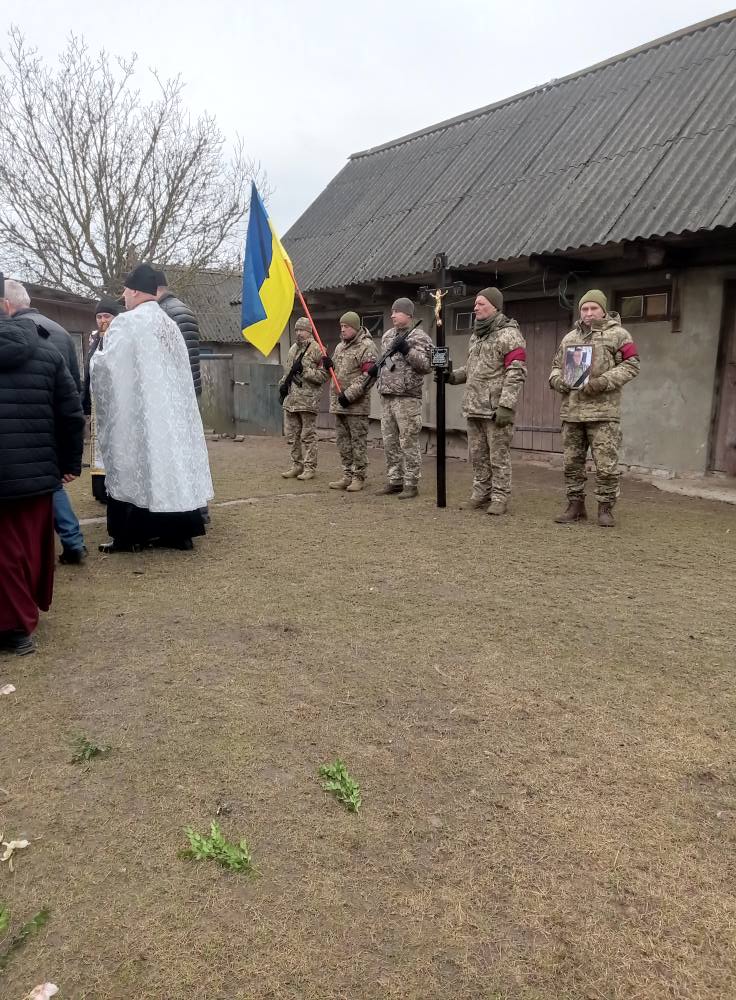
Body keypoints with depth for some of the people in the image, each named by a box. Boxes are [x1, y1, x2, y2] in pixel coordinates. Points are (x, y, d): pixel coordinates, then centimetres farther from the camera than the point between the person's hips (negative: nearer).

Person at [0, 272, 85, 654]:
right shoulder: (47, 350, 2)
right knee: (34, 547, 18)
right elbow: (71, 414, 3)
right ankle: (31, 608, 36)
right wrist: (70, 462, 12)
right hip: (37, 471, 4)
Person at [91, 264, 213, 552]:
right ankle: (178, 531, 12)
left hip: (134, 411, -7)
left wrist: (96, 355, 9)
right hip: (170, 409, 7)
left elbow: (106, 366, -13)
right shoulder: (169, 324, 11)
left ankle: (127, 536, 6)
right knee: (170, 463, 9)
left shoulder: (125, 323, -12)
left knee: (132, 468, 1)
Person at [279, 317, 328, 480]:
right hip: (291, 398, 7)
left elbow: (323, 375, -12)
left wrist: (304, 370, -18)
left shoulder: (317, 350, -6)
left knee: (308, 435, -2)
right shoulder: (293, 349, 17)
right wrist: (283, 385, 11)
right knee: (292, 435, 11)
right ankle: (297, 465, 21)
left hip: (308, 399, -7)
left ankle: (310, 467, 5)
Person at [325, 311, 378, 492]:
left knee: (358, 441, -2)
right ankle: (347, 475, 20)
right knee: (342, 441, 11)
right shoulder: (340, 347, 18)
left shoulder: (367, 346, -9)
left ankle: (359, 477, 5)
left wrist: (349, 395, -20)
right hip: (338, 403, 8)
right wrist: (329, 365, 4)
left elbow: (367, 376, -16)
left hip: (357, 404, -8)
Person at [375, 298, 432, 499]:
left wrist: (407, 350, -21)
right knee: (390, 442, 10)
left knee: (408, 443, -5)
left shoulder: (419, 337, -4)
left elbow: (425, 365, -13)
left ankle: (411, 484, 2)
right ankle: (394, 481, 19)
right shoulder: (387, 336, 17)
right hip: (386, 396, 7)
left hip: (407, 397, -7)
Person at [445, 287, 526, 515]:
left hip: (496, 408, -8)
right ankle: (481, 494, 23)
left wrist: (506, 405, -22)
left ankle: (500, 498, 6)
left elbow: (516, 373, -15)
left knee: (498, 455, -2)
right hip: (474, 406, 8)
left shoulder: (508, 334, -9)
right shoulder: (476, 335, 18)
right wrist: (453, 376, 9)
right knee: (477, 454, 13)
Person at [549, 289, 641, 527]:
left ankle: (605, 509, 8)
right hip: (571, 410, 5)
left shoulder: (618, 334, 2)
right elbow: (556, 365, 25)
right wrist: (556, 379, 2)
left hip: (603, 411, -5)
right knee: (571, 462, 9)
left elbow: (631, 365, -5)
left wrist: (603, 382, -16)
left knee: (606, 464, -4)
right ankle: (575, 505, 20)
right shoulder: (570, 337, 18)